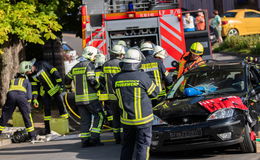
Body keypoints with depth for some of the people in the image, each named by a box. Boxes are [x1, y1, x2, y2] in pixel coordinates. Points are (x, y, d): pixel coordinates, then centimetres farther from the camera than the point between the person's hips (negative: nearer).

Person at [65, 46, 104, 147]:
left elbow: (67, 78, 23)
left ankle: (85, 140, 4)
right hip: (90, 97, -7)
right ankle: (94, 138, -10)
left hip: (79, 98, 7)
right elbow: (91, 80, -19)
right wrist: (98, 86, -2)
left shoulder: (76, 67, 15)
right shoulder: (89, 65, -9)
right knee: (98, 116, -1)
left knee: (84, 119, 9)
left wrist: (68, 87, 41)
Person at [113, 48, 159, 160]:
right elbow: (154, 92, -3)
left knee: (127, 146, 17)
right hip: (143, 118, -4)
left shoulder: (116, 78, -3)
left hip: (126, 119, 4)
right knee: (143, 146, 2)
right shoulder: (142, 76, -16)